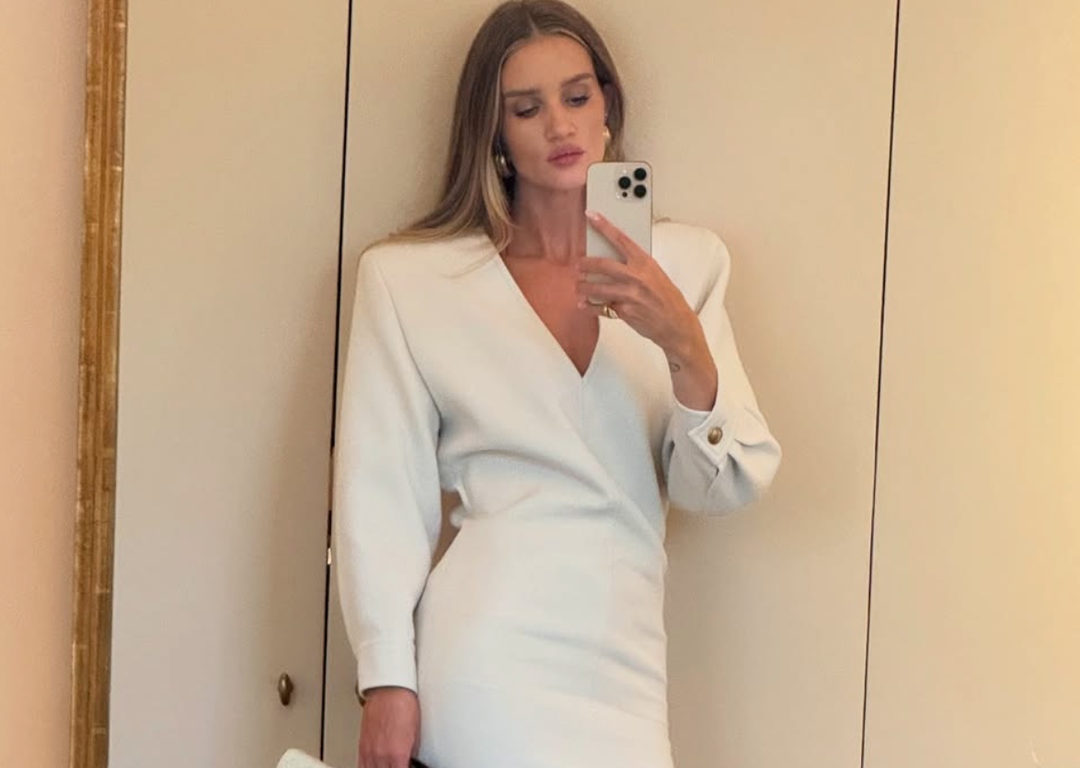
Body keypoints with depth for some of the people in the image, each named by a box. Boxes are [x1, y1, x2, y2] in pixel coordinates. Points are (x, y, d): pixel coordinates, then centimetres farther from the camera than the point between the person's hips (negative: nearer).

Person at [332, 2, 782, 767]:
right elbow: (381, 489, -3)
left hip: (625, 666, 3)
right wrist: (388, 681, -7)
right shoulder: (408, 278, -2)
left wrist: (683, 344, -15)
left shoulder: (686, 264, 6)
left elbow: (725, 487, 1)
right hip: (492, 662, -3)